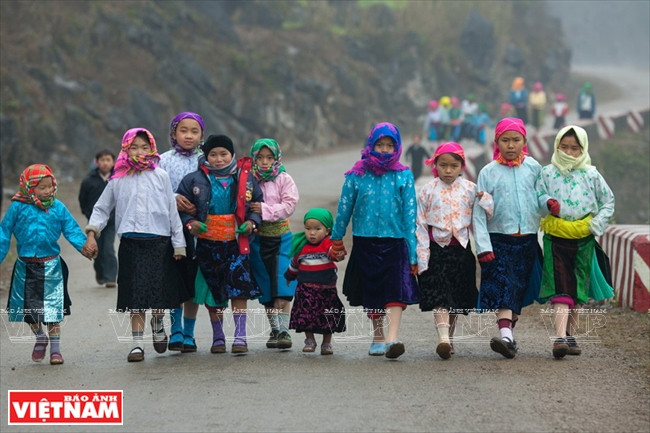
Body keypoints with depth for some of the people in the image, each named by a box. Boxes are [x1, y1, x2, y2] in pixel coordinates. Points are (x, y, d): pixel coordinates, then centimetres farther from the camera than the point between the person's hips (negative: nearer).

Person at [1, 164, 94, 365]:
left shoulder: (58, 207, -3)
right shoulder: (18, 207, -6)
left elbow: (71, 229, -1)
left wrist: (83, 246, -17)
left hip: (51, 266, 0)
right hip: (26, 267, 0)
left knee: (53, 307, 1)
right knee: (28, 307, 10)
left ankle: (55, 347, 13)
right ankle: (40, 338, 35)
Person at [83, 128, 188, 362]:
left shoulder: (160, 176, 5)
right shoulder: (118, 180, 7)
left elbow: (172, 211, 7)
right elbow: (101, 209, 16)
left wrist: (179, 244, 6)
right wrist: (91, 233, 1)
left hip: (159, 242, 0)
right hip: (131, 244, 0)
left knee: (161, 291, 1)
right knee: (136, 294, -3)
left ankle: (158, 326, 31)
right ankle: (137, 343, 2)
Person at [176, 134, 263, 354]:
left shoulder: (245, 177, 3)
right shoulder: (194, 179, -1)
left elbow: (259, 204, 13)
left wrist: (252, 222, -4)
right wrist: (190, 222, -11)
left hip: (236, 242, 0)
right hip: (207, 243, 0)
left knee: (239, 290, -6)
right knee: (213, 291, 8)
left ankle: (240, 336, 0)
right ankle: (218, 336, 21)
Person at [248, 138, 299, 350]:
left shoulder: (284, 179, 1)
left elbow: (289, 205, -9)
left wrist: (265, 210, -18)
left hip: (281, 236, -2)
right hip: (258, 239, 2)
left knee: (282, 289, -11)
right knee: (266, 288, 8)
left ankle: (284, 330, -9)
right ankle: (274, 329, 18)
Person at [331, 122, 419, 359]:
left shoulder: (403, 176, 2)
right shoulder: (357, 174, 2)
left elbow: (410, 214, 1)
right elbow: (344, 208, 9)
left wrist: (412, 251, -4)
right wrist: (337, 240, 12)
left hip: (394, 241, -2)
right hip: (365, 241, 2)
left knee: (397, 289, -17)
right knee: (371, 292, 10)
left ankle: (392, 338, -26)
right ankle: (377, 336, 25)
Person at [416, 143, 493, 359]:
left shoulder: (469, 189, 5)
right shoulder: (428, 190, 0)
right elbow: (421, 224, 0)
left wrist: (484, 199, -13)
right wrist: (422, 255, -6)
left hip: (461, 249, 3)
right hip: (437, 249, -3)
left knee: (457, 298, 10)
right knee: (439, 296, -14)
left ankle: (449, 337, 24)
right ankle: (443, 338, -24)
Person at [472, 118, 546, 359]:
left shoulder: (533, 167, 7)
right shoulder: (488, 172, 0)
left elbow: (539, 198, 11)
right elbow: (479, 212, -3)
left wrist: (548, 202, -15)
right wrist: (483, 246, -11)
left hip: (527, 240, 3)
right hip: (499, 239, -3)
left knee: (519, 289, 9)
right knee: (503, 287, -16)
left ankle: (509, 334, 21)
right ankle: (505, 336, -27)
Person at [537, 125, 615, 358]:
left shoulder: (591, 175, 3)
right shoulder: (547, 173, 1)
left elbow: (608, 202, 9)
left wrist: (596, 225, -1)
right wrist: (547, 205, -17)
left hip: (584, 240, 2)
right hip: (555, 239, -2)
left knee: (578, 290, 10)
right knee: (560, 289, -12)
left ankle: (570, 335, 24)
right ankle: (560, 337, -22)